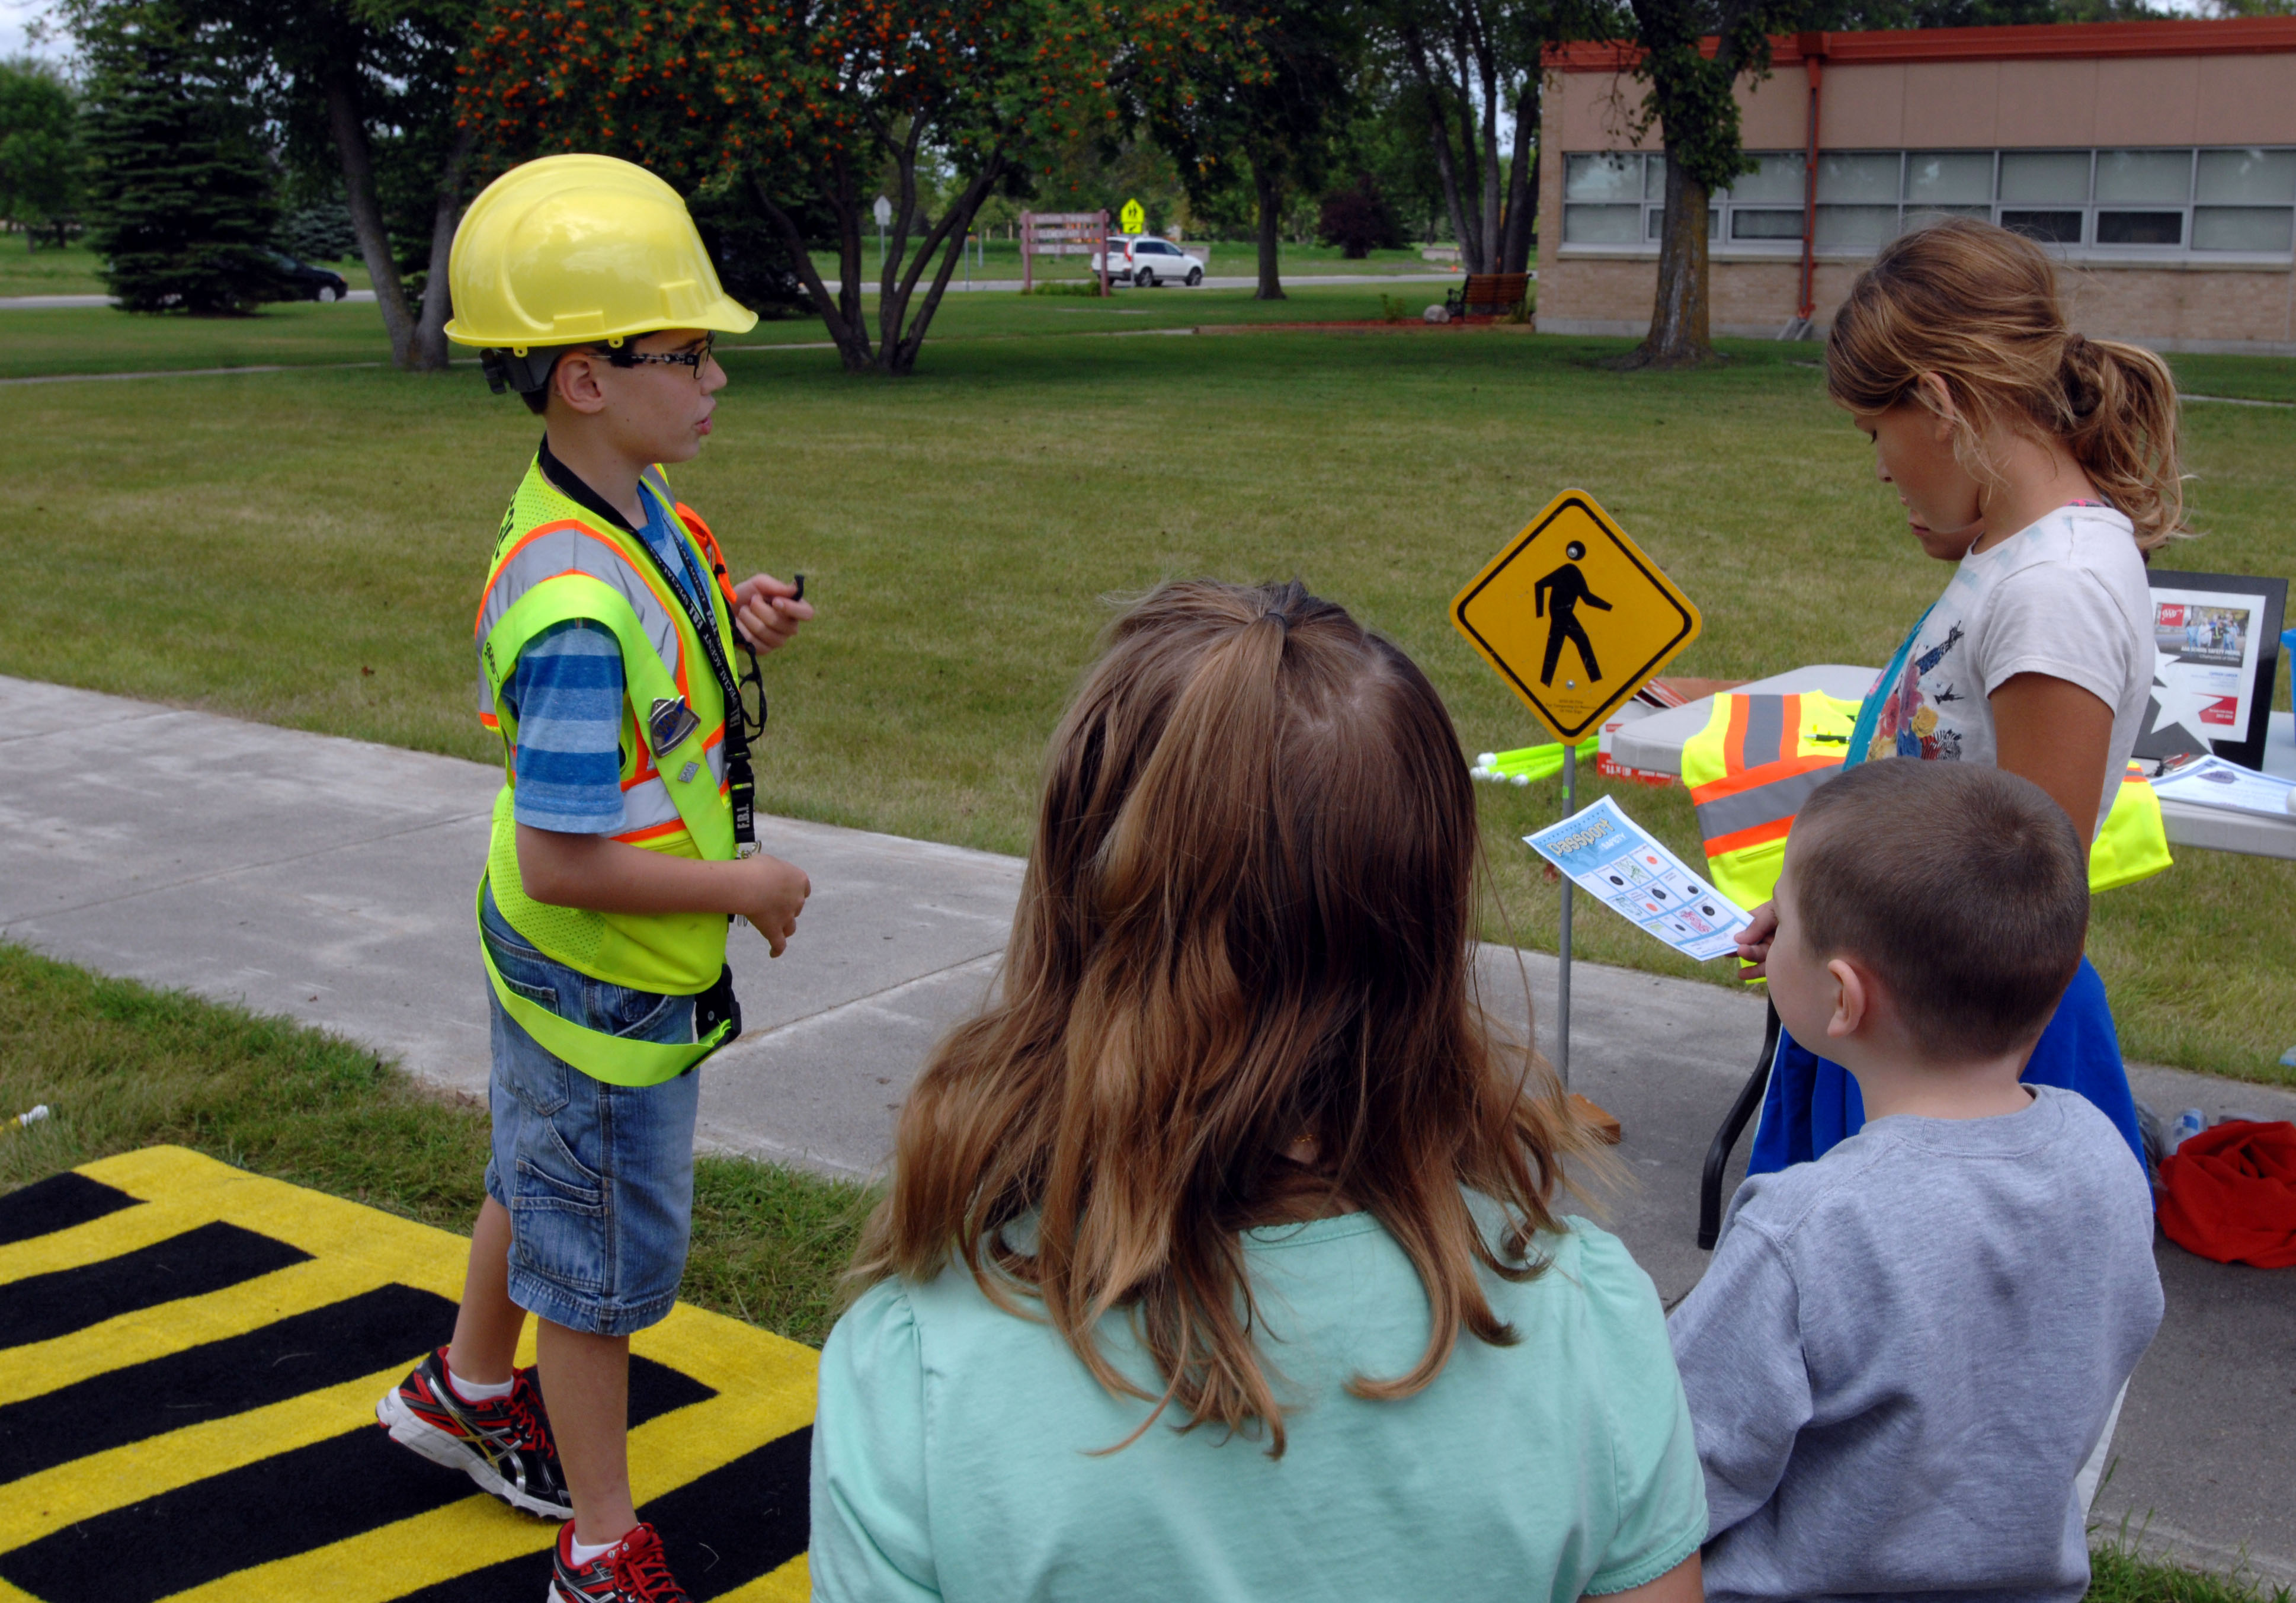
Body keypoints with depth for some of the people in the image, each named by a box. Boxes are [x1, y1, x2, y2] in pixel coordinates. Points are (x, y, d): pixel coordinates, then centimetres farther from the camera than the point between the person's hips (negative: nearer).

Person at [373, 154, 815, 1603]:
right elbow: (563, 862, -31)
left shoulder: (638, 515, -3)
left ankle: (466, 1393, 55)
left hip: (579, 972, 9)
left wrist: (734, 625, -4)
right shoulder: (580, 606, -34)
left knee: (544, 1181, 29)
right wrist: (741, 884, -20)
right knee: (602, 1256, 8)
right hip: (604, 981, -9)